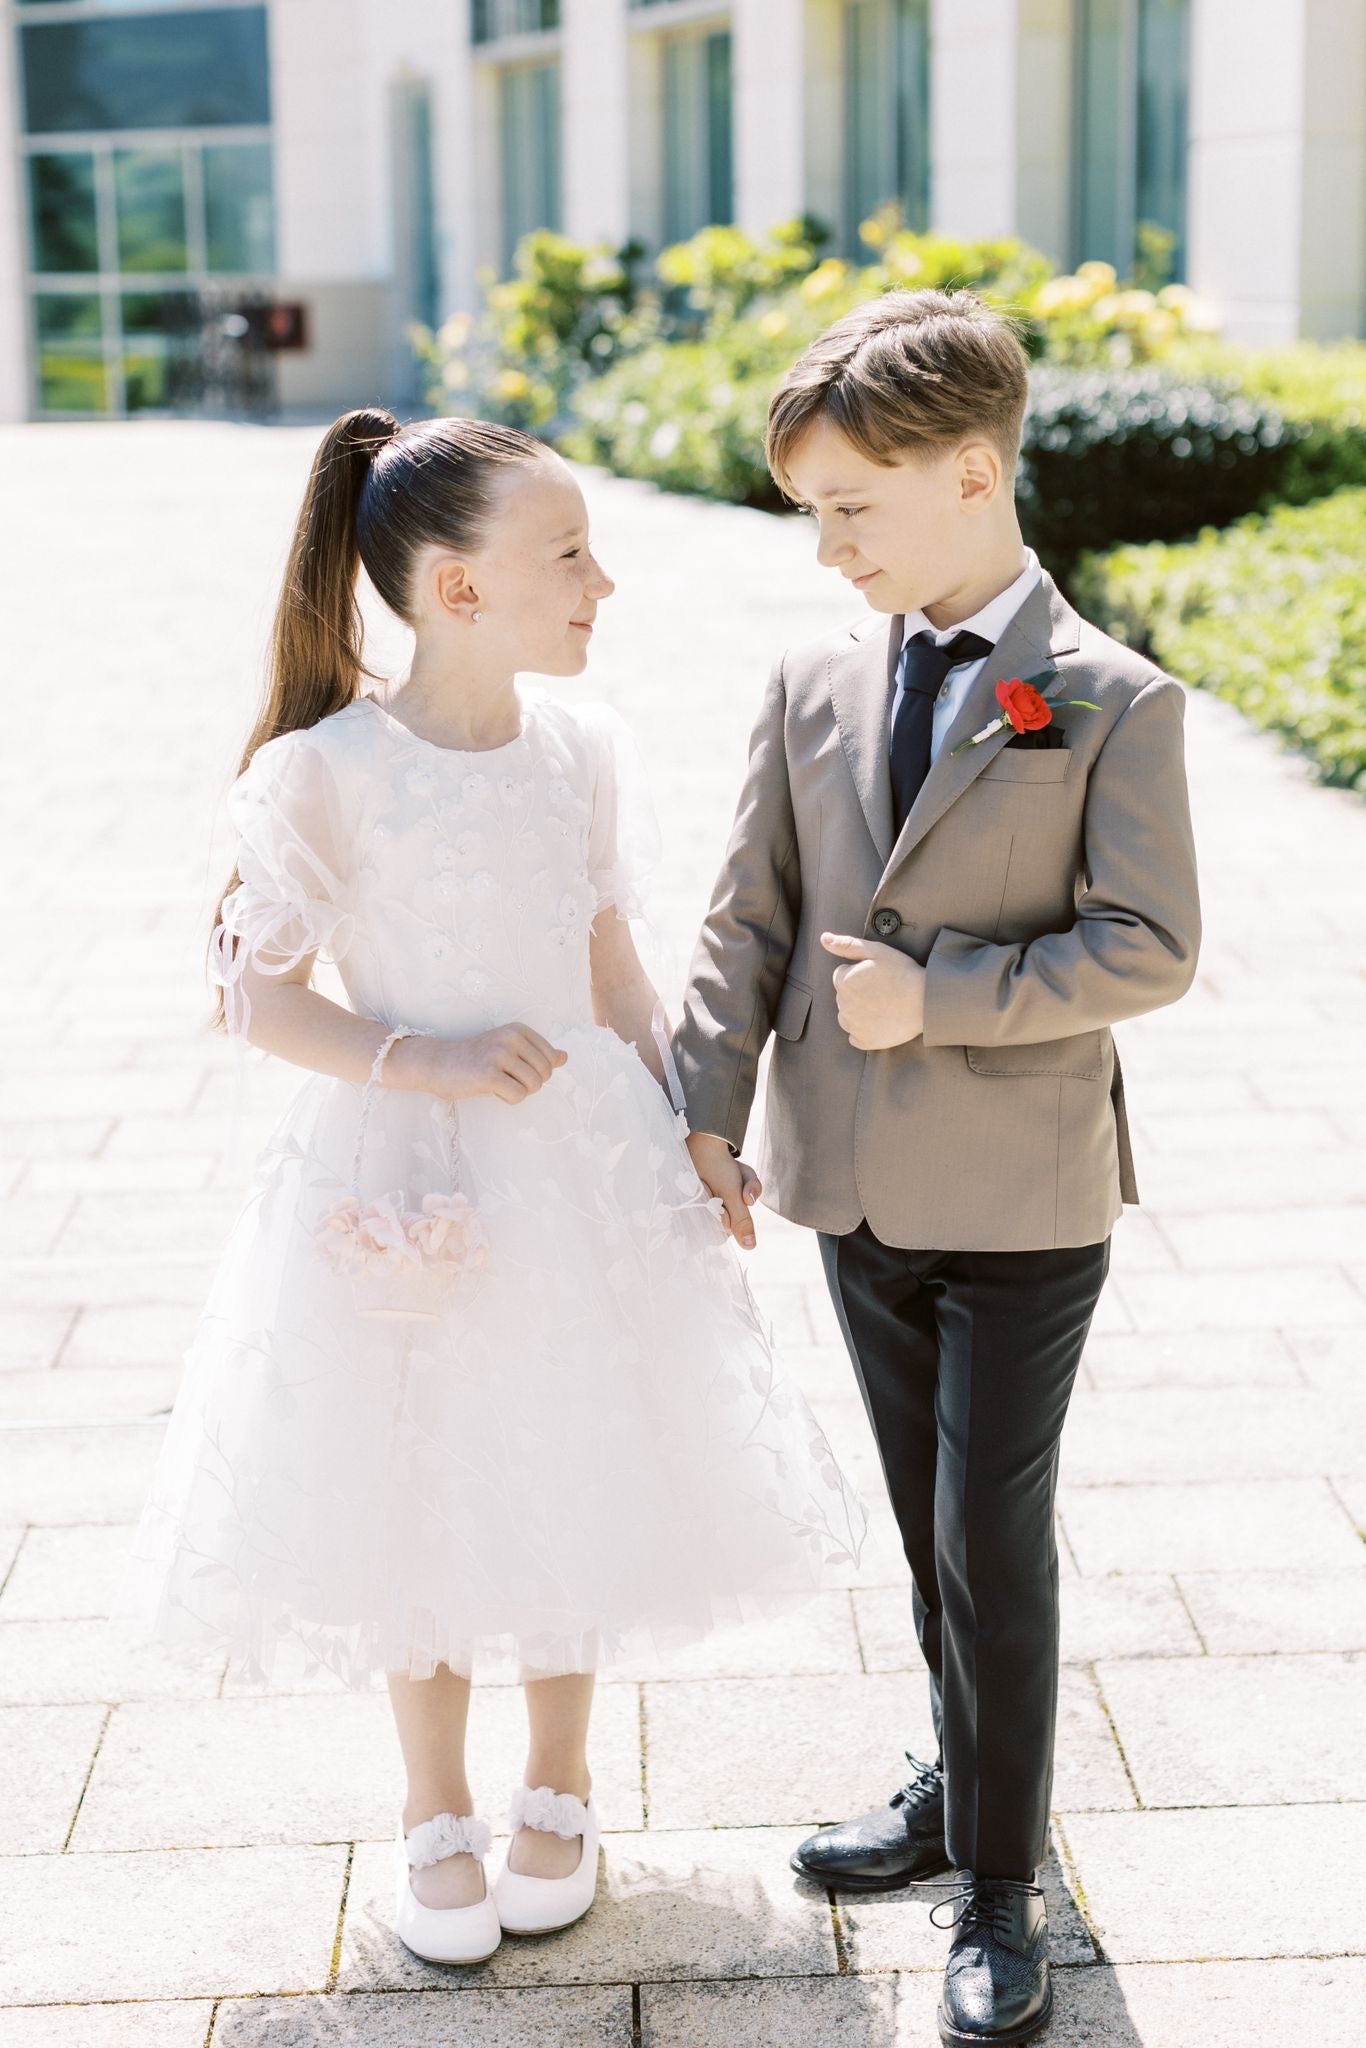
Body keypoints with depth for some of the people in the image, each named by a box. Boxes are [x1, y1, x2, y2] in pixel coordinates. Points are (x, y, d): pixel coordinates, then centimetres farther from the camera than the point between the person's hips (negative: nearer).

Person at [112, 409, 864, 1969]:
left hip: (584, 1165, 4)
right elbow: (258, 993, -10)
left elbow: (614, 972, 8)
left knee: (574, 1485, 15)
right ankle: (436, 1813, 35)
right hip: (410, 1179, -3)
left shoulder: (582, 747, -3)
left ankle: (557, 1792, 38)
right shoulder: (325, 772, -16)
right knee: (422, 1500, 12)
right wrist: (422, 1061, -21)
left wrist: (696, 1134, 7)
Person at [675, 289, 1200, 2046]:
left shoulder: (1109, 701, -11)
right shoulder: (816, 684, 3)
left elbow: (1150, 947, -14)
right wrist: (710, 1108, 0)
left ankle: (1000, 1887, 17)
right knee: (928, 1524, 19)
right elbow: (750, 915, 6)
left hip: (1020, 1198, -5)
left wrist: (941, 996, -20)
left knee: (994, 1540, 1)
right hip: (855, 1188, 5)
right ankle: (964, 1784, 39)